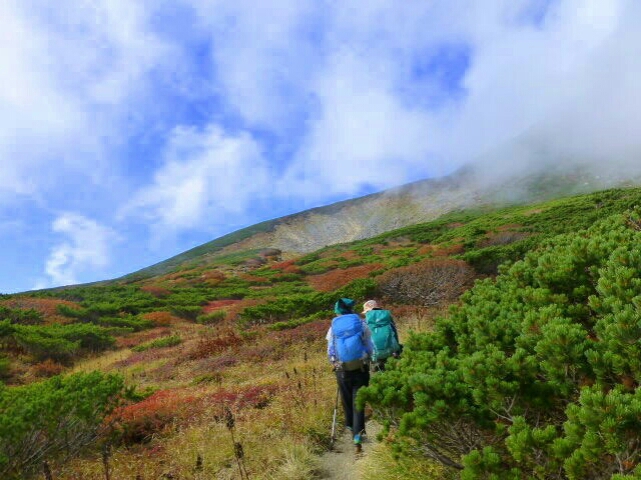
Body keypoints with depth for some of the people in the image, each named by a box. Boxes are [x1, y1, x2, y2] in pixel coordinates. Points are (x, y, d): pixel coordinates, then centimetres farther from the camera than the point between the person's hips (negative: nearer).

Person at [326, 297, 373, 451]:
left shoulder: (333, 328, 1)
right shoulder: (361, 325, 0)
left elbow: (330, 352, 4)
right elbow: (369, 347, 1)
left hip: (342, 370, 1)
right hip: (361, 368, -1)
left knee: (347, 401, 19)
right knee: (358, 402, 3)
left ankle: (350, 426, 34)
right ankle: (357, 434, -7)